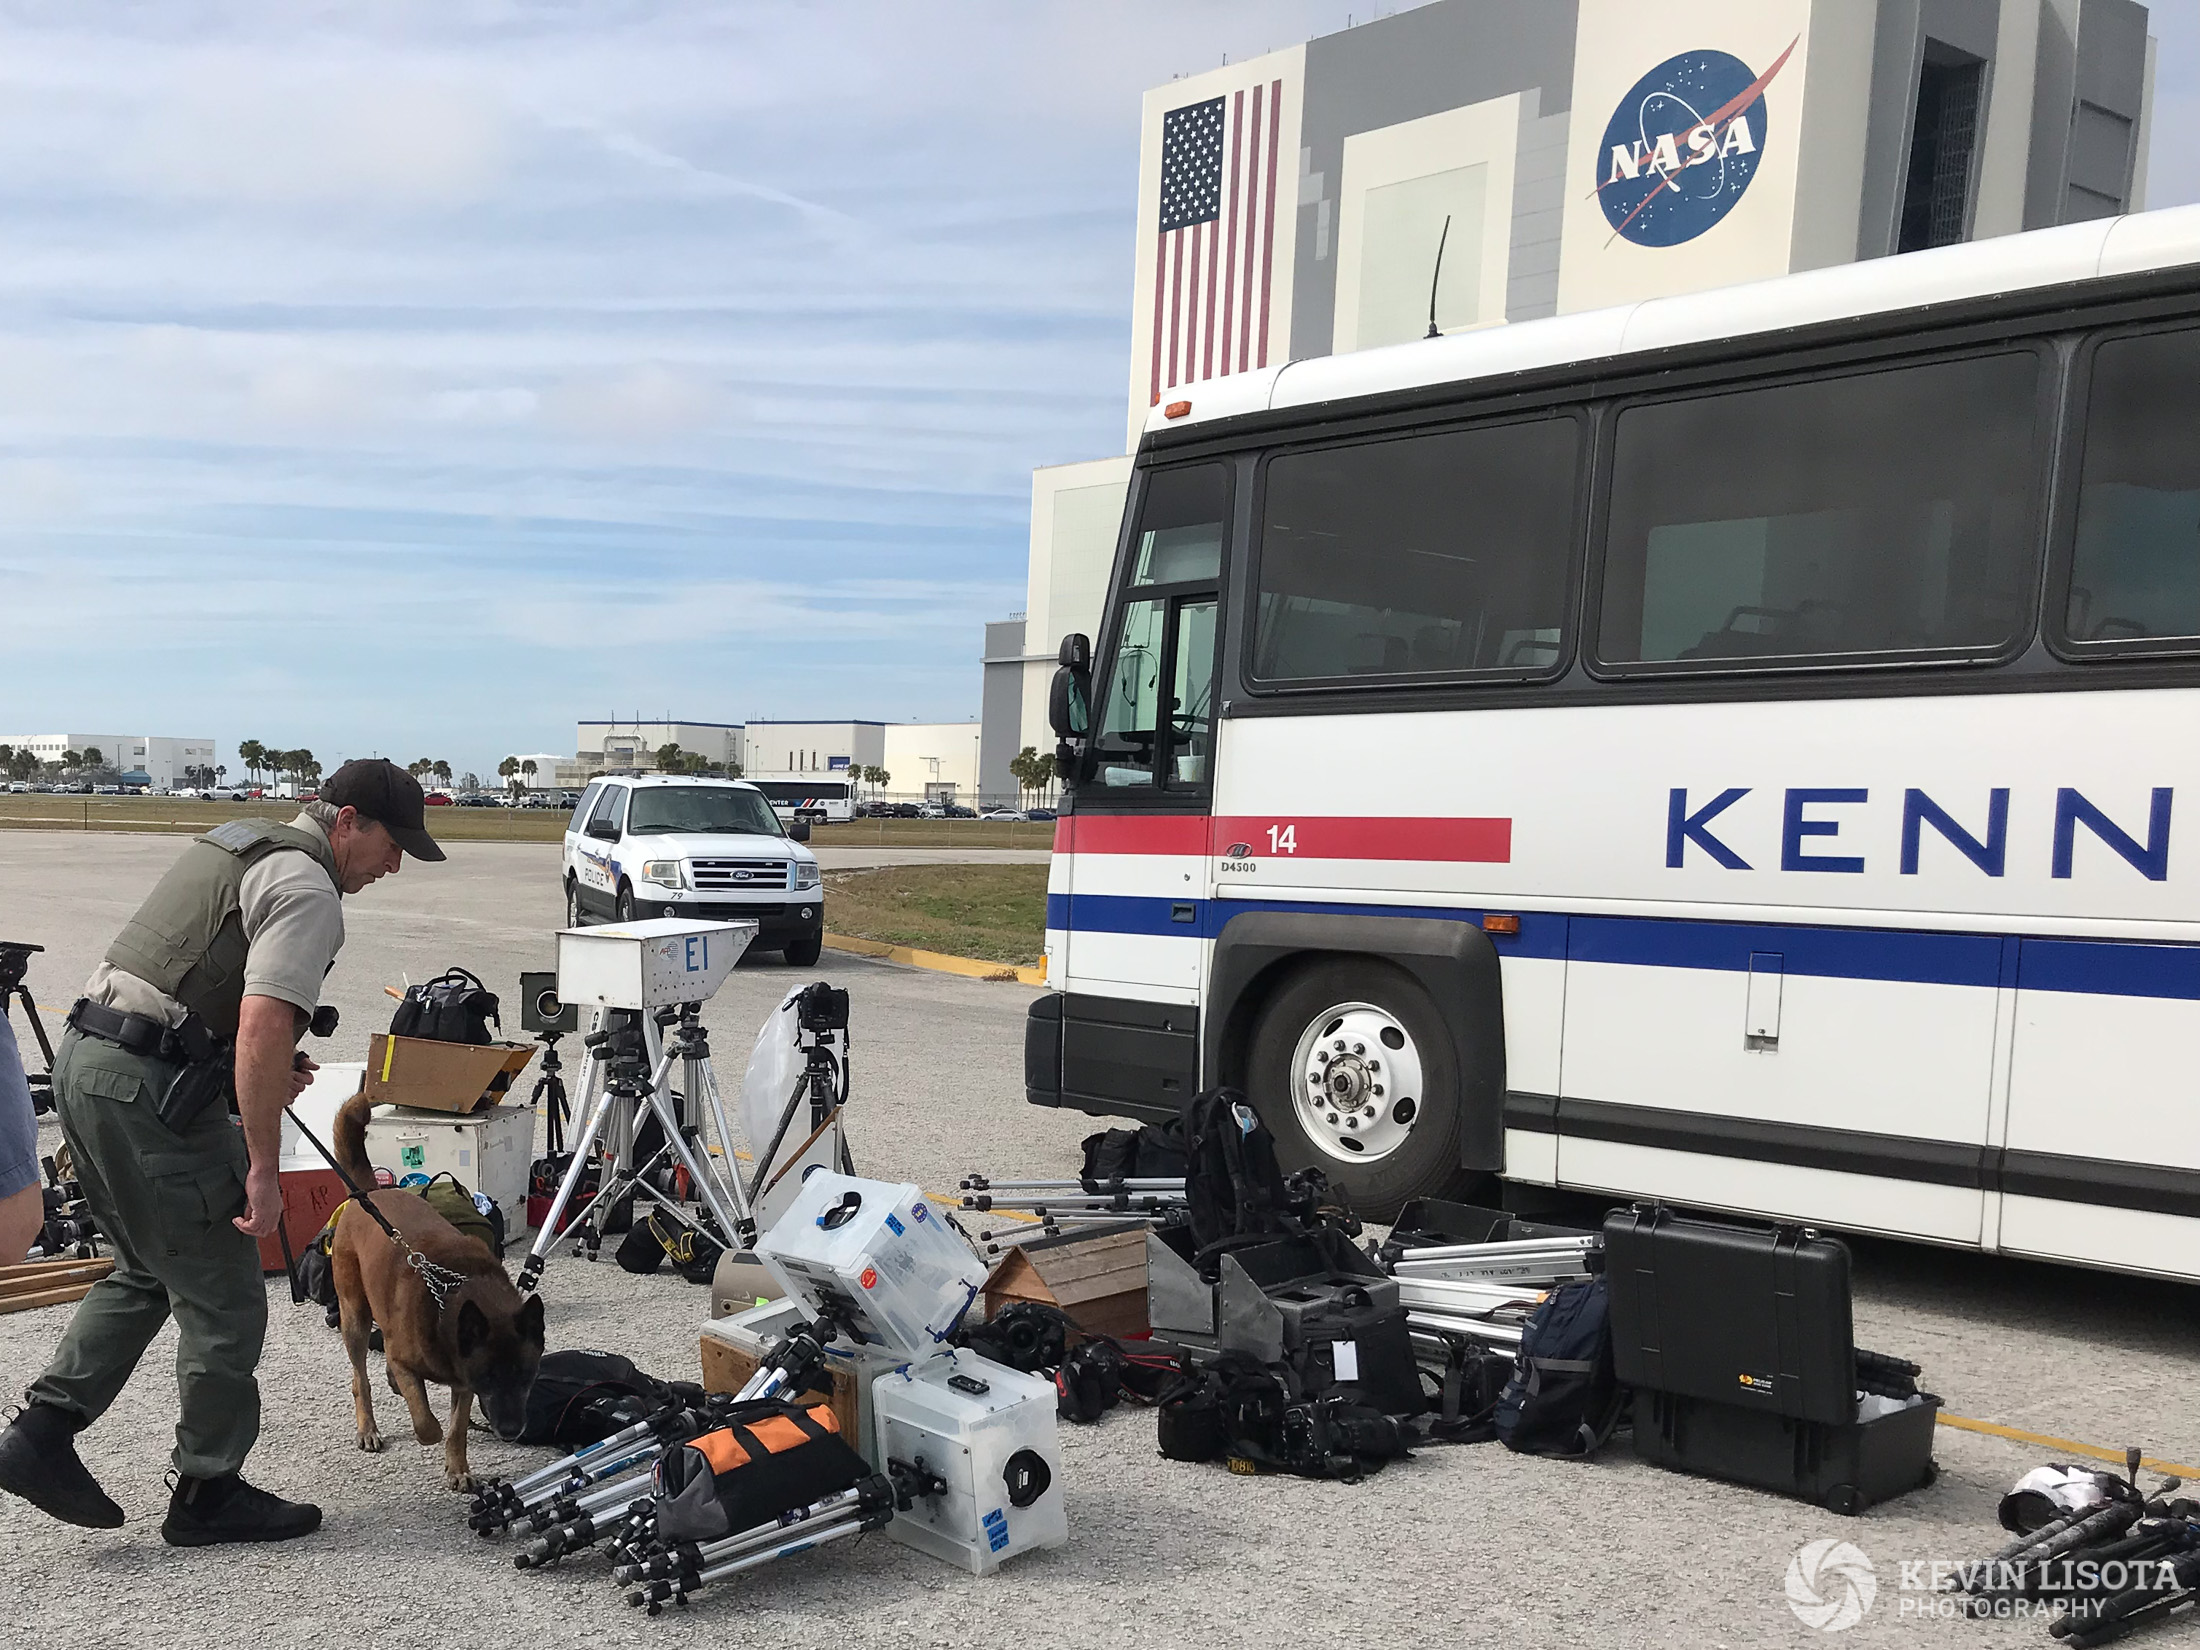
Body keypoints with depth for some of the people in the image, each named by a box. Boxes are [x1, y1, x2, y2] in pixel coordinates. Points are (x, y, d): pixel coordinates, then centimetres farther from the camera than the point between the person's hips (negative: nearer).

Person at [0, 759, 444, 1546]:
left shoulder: (237, 843, 20)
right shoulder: (308, 891, -12)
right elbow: (261, 1028, -23)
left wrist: (269, 1069, 19)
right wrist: (263, 1169, -21)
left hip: (84, 1059, 10)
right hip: (147, 1090, -10)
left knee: (147, 1273, 22)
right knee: (223, 1298, 1)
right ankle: (209, 1493, 12)